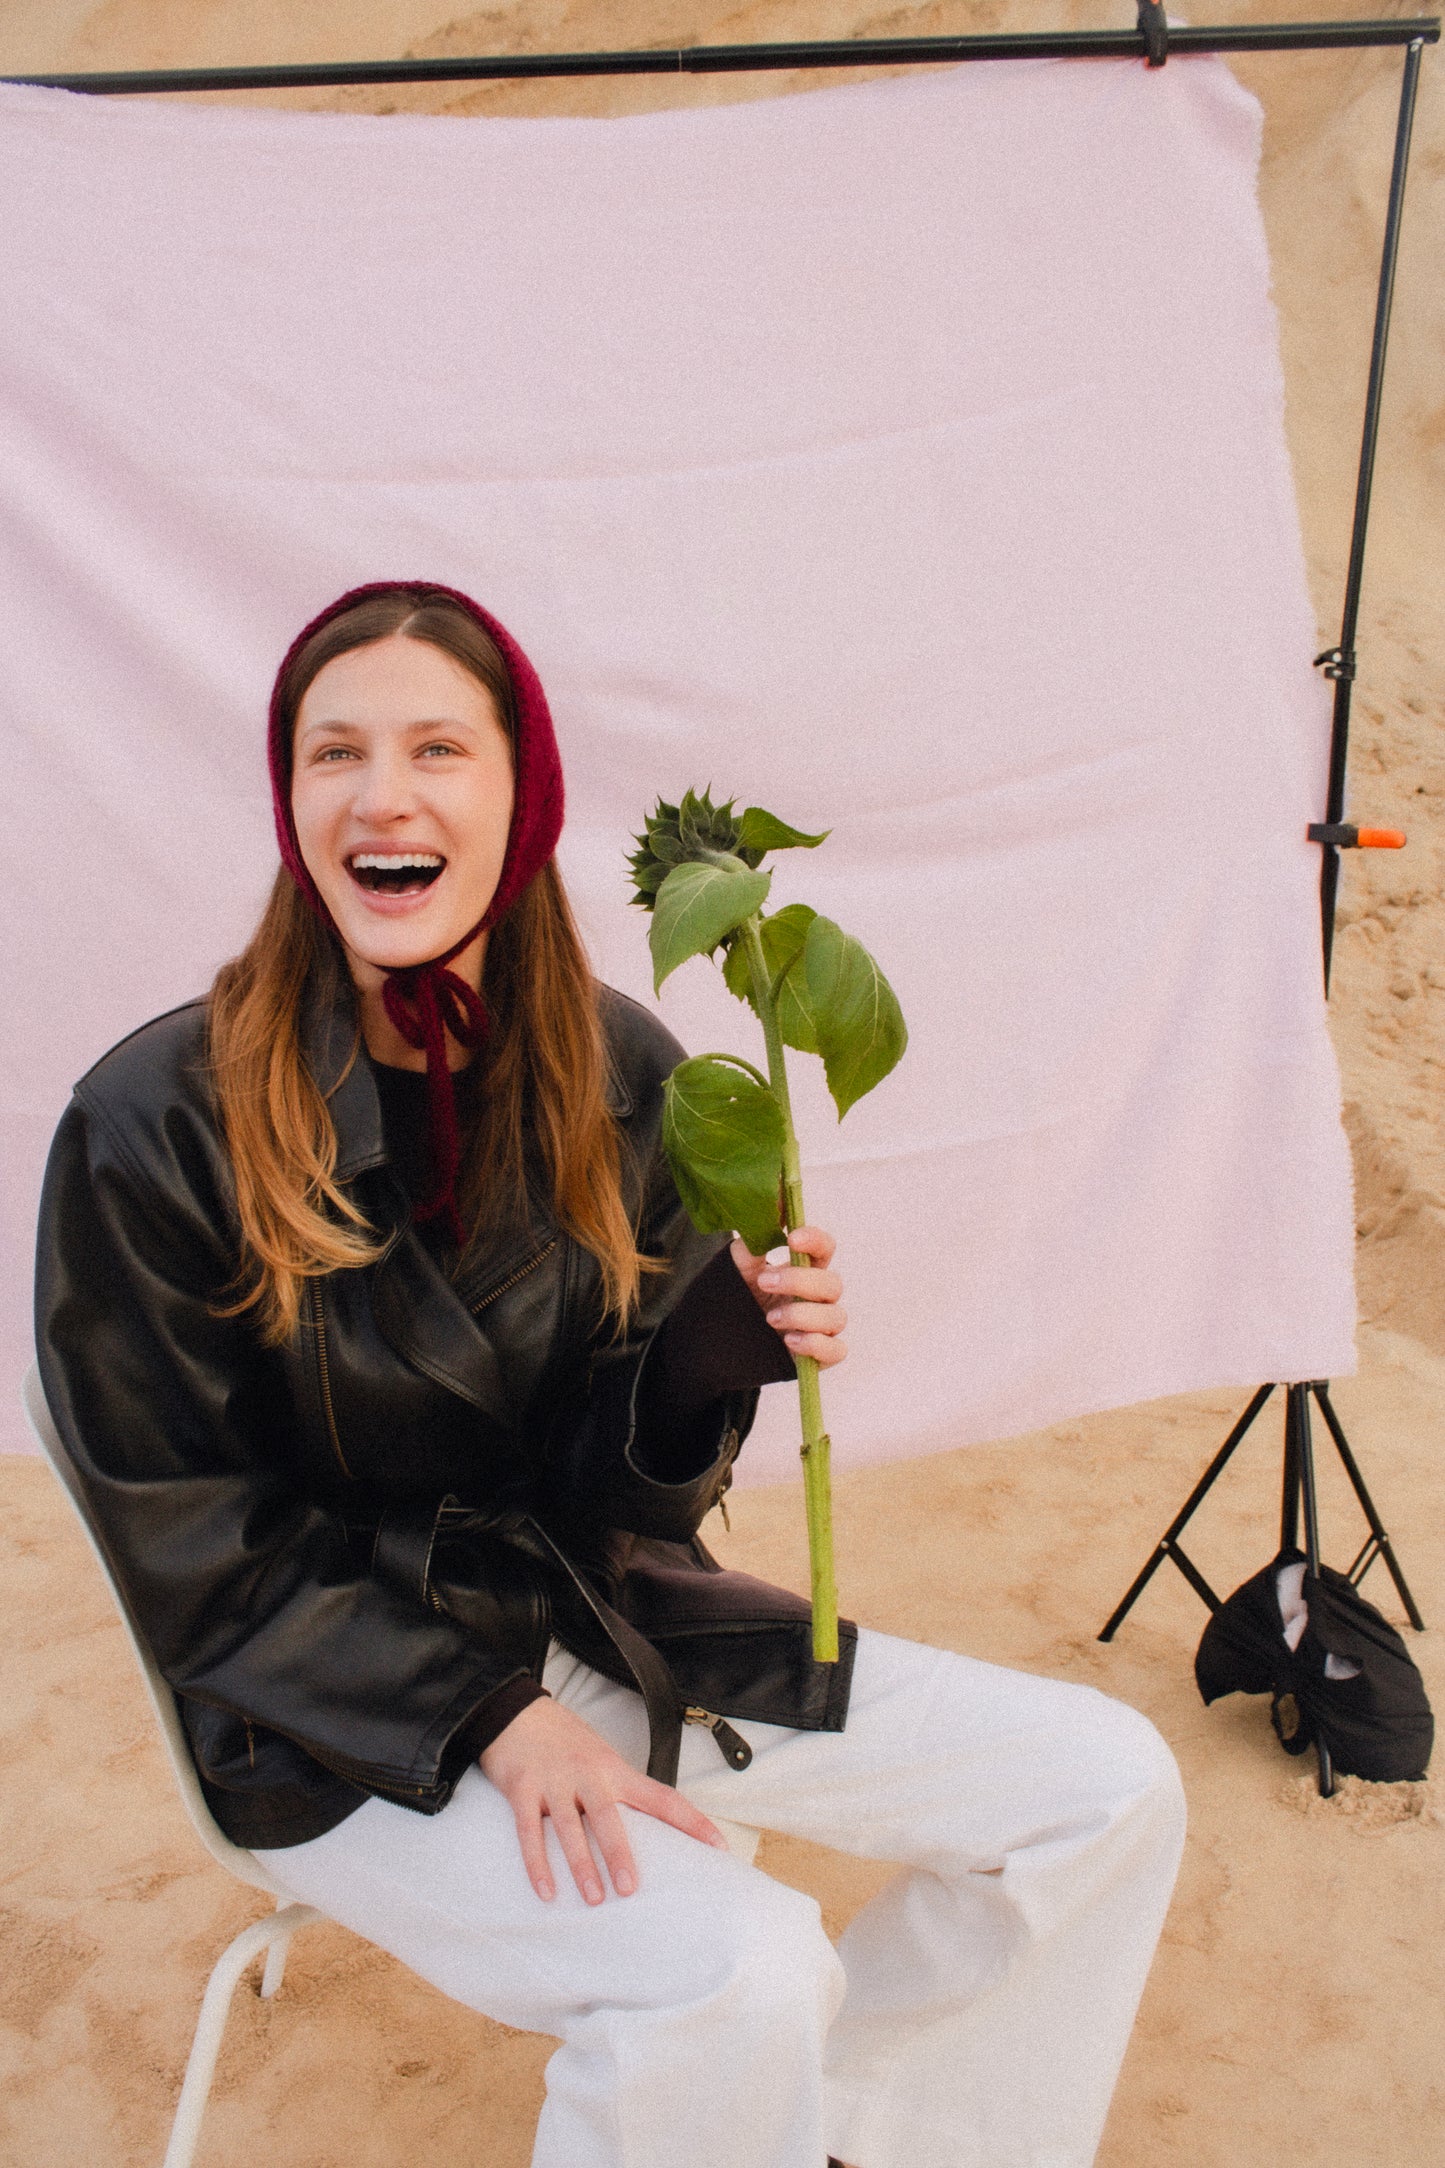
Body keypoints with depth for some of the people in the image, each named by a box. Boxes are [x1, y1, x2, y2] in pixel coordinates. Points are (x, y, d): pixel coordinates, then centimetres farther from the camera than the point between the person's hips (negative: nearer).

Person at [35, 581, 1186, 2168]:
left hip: (602, 1620, 5)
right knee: (737, 1974, -30)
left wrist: (711, 1356, -21)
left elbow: (616, 1484, 1)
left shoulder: (617, 1072, -5)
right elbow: (198, 1555, -10)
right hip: (344, 1715, -4)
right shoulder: (157, 1127, -17)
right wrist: (495, 1719, -18)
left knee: (1110, 1790, -2)